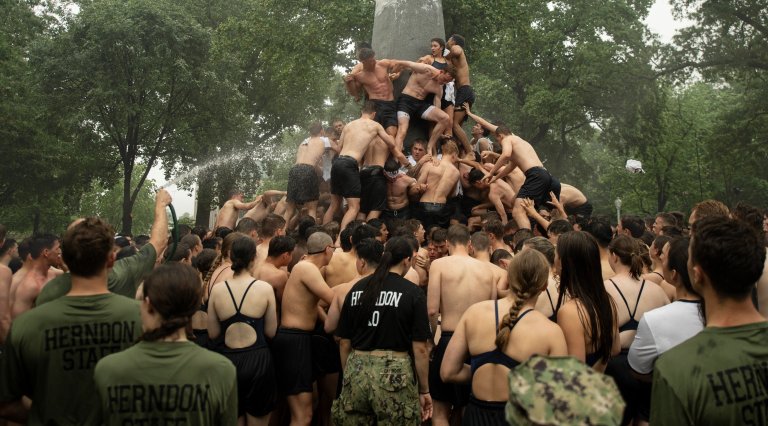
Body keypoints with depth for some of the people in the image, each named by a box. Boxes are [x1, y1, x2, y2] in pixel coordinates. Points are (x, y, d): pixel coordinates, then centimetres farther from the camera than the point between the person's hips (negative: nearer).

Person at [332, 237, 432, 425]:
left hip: (356, 373, 4)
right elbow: (419, 349, -7)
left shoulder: (357, 289, 5)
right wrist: (424, 390, 3)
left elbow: (344, 342, 9)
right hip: (395, 375, -3)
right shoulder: (413, 293, -5)